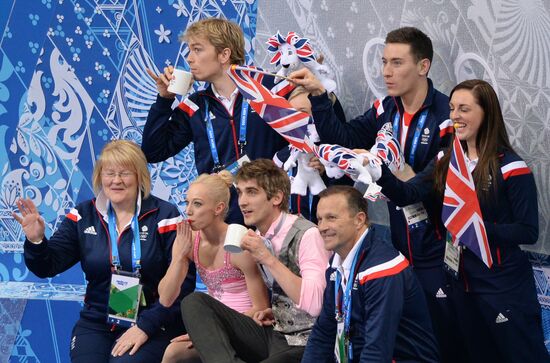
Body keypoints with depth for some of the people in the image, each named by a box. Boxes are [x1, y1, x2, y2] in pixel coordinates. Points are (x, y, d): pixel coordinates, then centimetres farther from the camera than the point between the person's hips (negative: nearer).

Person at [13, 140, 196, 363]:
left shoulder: (164, 216, -4)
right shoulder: (83, 216, 7)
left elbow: (183, 281, -10)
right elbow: (47, 266, 5)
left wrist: (145, 327, -17)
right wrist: (35, 241, -17)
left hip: (152, 325, -3)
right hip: (95, 324, 3)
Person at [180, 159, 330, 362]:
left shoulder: (306, 235, -15)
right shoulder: (258, 237, 8)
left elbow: (315, 304, -26)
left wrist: (268, 259, -24)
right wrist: (273, 312, 3)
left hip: (302, 344, -9)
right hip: (273, 332, 9)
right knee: (194, 303, -9)